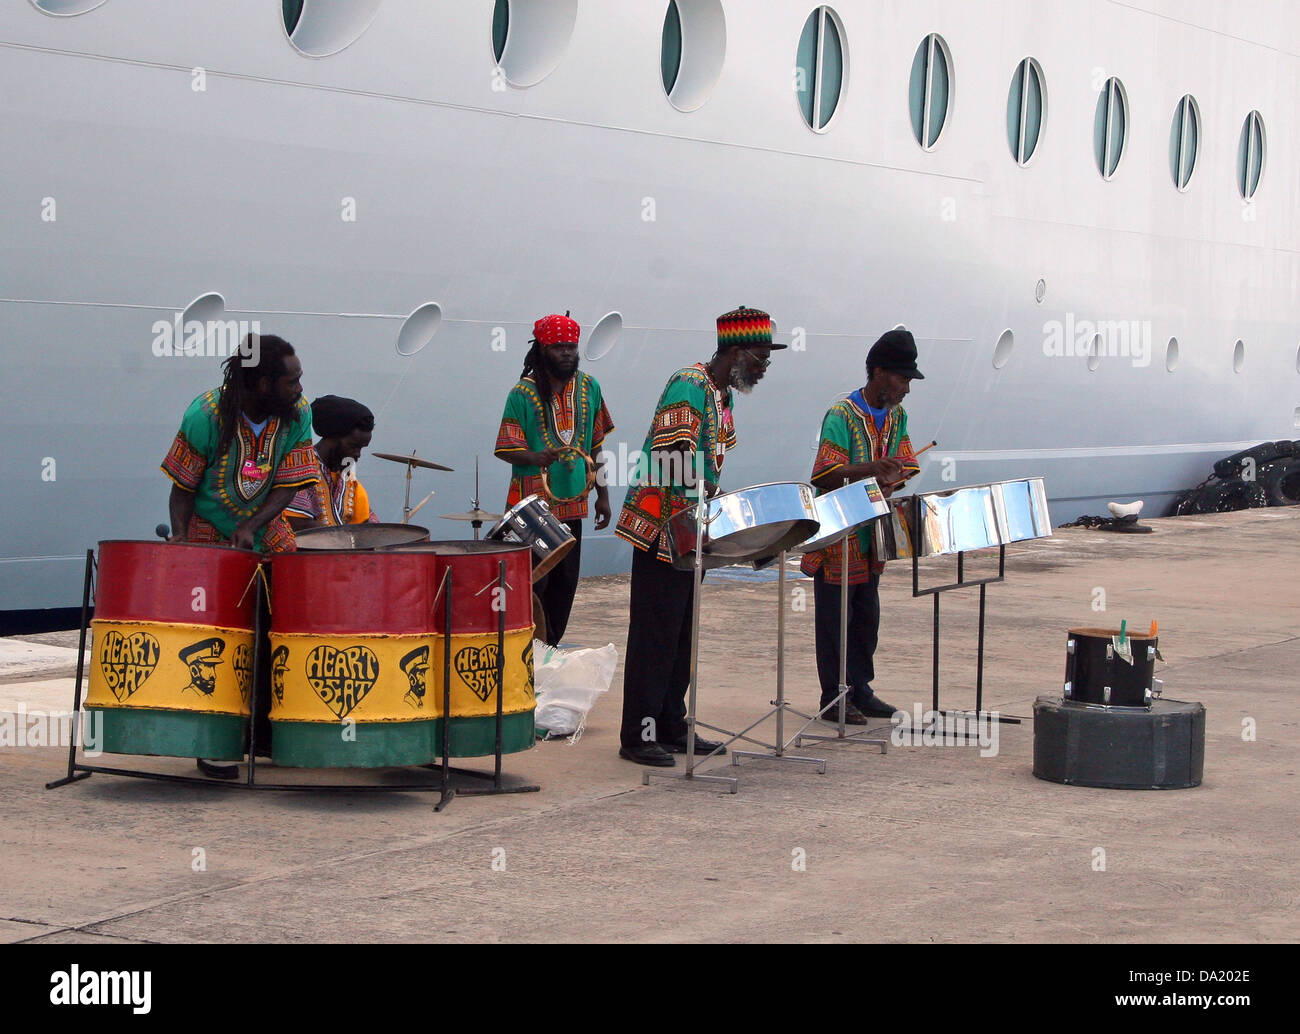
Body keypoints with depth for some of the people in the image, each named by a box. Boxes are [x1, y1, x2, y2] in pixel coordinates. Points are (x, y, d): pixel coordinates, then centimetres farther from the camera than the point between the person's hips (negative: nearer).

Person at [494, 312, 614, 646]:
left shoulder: (589, 388, 7)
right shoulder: (524, 393, -8)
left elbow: (596, 446, 13)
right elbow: (506, 448, -11)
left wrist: (602, 494, 12)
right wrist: (537, 458, -31)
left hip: (572, 504, 5)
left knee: (566, 582, 10)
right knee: (534, 583, -5)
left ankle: (552, 648, 21)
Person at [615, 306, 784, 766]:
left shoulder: (722, 395, 14)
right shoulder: (688, 386, -15)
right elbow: (675, 454, -25)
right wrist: (709, 497, -32)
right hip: (661, 527, -9)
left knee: (681, 634, 13)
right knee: (655, 635, -7)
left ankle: (671, 728, 21)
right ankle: (638, 737, -3)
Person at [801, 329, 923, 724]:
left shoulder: (896, 416, 8)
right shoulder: (842, 416, -15)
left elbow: (906, 465, 11)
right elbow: (823, 475, -21)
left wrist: (893, 479, -12)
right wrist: (870, 469, -35)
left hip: (872, 538, 7)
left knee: (867, 618, 13)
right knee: (835, 618, -1)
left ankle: (860, 691, 23)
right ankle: (833, 698, 5)